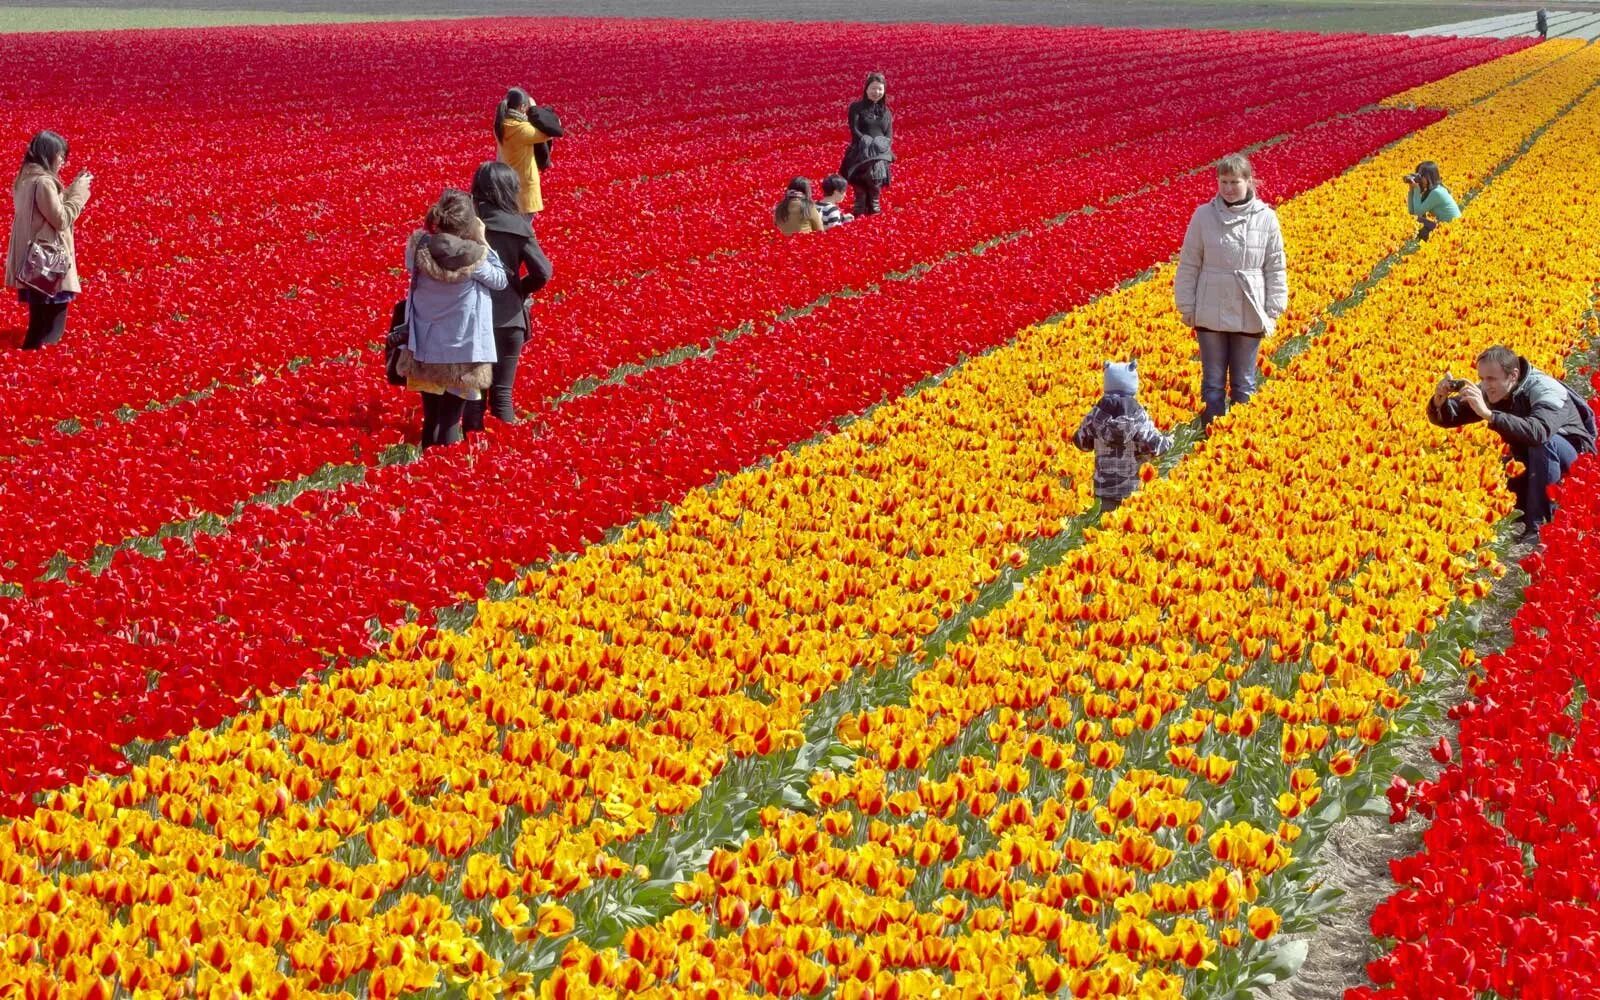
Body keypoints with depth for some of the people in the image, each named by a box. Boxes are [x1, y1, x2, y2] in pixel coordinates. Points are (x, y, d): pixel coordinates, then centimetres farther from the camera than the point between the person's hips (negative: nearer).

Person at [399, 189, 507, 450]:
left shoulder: (419, 247, -12)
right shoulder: (473, 257, -20)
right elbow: (500, 280, -2)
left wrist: (428, 231, 8)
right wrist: (483, 243, 0)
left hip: (425, 348, 3)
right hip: (463, 351, -3)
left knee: (430, 423, 17)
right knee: (450, 425, 4)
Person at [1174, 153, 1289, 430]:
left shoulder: (1265, 218, -2)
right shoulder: (1204, 216, -3)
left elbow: (1276, 269, 4)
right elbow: (1188, 265, 3)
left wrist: (1273, 311, 0)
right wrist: (1187, 308, 1)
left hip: (1250, 315, 0)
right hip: (1211, 314, 0)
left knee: (1244, 383, 10)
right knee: (1213, 381, 7)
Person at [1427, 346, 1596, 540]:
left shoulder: (1545, 390, -29)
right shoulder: (1488, 391, -11)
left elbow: (1538, 431, -50)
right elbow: (1446, 418, -8)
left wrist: (1488, 414, -54)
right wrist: (1439, 401, -31)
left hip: (1574, 457, -6)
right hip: (1533, 465, 6)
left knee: (1543, 442, -36)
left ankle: (1538, 526, -28)